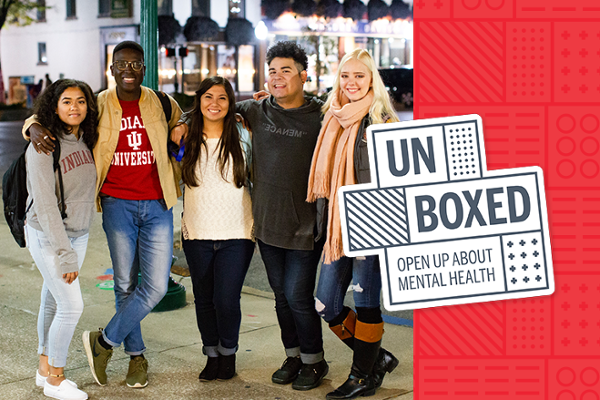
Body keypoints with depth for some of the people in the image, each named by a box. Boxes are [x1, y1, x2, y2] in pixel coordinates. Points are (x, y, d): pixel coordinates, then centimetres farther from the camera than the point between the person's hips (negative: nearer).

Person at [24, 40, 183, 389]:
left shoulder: (162, 105, 4)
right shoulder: (97, 107, 1)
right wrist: (35, 129, -16)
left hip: (157, 205, 1)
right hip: (117, 204, -1)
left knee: (156, 286, -7)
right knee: (125, 283, 7)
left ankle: (105, 341, 12)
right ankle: (137, 356, 23)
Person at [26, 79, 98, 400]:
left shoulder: (85, 141, 3)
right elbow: (45, 205, -20)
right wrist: (64, 253, -21)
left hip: (79, 234, 6)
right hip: (47, 236, -6)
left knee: (53, 300, 15)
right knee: (71, 305, -6)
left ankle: (45, 368, 29)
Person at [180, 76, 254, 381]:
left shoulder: (242, 138, 2)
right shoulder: (187, 139, 4)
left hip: (236, 233, -2)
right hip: (197, 233, 2)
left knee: (226, 299, -6)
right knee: (204, 299, 9)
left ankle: (228, 353, 20)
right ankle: (212, 354, 28)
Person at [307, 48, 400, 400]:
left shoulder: (381, 120, -8)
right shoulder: (333, 119, 12)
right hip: (338, 225, 7)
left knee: (365, 301, 3)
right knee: (327, 305, 8)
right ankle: (378, 358, 27)